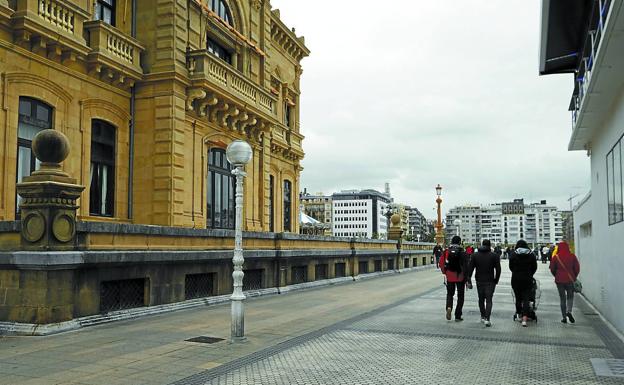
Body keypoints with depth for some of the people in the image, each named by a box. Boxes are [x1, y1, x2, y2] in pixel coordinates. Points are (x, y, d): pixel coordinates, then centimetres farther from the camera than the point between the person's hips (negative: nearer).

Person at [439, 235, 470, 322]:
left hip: (450, 277, 2)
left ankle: (449, 307, -11)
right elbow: (465, 267, -11)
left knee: (450, 294, 17)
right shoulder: (463, 253, -10)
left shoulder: (446, 252, -3)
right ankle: (457, 316, 11)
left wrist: (445, 272, 14)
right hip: (460, 277, -2)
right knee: (460, 296, 11)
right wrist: (466, 277, -4)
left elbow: (441, 263, -2)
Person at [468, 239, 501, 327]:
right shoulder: (494, 255, -4)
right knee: (488, 300, -3)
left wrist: (469, 280, 3)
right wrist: (496, 280, 5)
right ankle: (487, 319, -14)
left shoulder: (475, 255, 3)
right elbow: (498, 269, -5)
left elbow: (470, 268, 1)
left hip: (479, 281, 3)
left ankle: (483, 317, 25)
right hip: (490, 281, -2)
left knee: (481, 299, 17)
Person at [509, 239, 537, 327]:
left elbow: (510, 267, 2)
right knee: (526, 298, -1)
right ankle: (524, 318, -12)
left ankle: (519, 314, 24)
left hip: (516, 279, 0)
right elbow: (534, 267, 6)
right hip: (527, 279, 0)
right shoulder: (531, 255, -1)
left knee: (518, 297, 14)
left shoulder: (513, 255, -5)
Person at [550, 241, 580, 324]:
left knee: (562, 298, 9)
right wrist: (574, 277, 16)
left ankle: (564, 317, 9)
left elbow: (552, 269, 0)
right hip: (570, 280, 0)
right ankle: (569, 311, -11)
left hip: (559, 280, 0)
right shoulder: (572, 256, -4)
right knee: (570, 296, 14)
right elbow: (577, 268, 1)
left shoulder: (555, 257, -6)